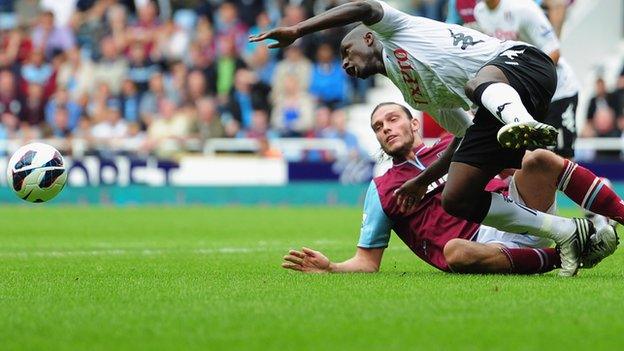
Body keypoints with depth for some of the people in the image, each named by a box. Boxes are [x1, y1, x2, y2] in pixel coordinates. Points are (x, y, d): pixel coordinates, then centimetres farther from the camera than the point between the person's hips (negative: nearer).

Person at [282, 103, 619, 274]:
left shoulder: (454, 144, 25)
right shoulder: (381, 190, 20)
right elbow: (367, 261, 16)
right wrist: (330, 268, -3)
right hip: (480, 244, -2)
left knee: (537, 159, -25)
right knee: (454, 251, -41)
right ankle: (558, 257, -26)